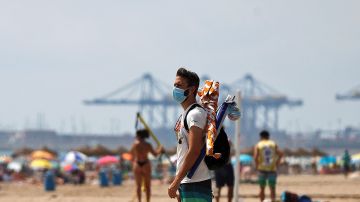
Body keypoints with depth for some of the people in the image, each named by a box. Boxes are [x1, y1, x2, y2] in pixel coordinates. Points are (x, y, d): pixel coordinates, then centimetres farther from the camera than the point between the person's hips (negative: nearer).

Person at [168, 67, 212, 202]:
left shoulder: (195, 114, -13)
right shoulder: (184, 115, 19)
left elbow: (194, 151, -20)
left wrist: (176, 182, -20)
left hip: (196, 184, -10)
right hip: (186, 183, 10)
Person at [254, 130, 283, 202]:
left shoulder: (258, 145, 1)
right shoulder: (273, 144, 7)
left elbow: (255, 157, -12)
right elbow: (280, 154, -5)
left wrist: (257, 166, 0)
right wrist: (277, 162, 4)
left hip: (262, 169, -1)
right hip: (272, 169, 1)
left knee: (262, 188, 8)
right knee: (272, 188, 3)